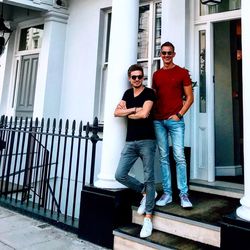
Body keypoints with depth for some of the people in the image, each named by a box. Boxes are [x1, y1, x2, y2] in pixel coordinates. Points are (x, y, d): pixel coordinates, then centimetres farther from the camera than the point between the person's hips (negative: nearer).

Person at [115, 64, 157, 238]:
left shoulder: (149, 93, -1)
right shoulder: (128, 93, 17)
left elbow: (144, 114, -15)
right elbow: (117, 112, 5)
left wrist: (128, 113, 1)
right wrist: (134, 109, -7)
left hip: (146, 141, -5)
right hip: (130, 142, 6)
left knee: (149, 178, -1)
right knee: (120, 175, -1)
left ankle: (148, 218, 9)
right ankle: (145, 192, 22)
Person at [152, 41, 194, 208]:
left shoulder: (182, 72, 5)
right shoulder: (156, 74, 16)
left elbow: (190, 97, 2)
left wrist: (179, 114, -8)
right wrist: (153, 114, 5)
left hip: (175, 120, -3)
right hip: (158, 121, 4)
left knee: (179, 157, -6)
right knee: (164, 158, 5)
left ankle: (184, 194, 5)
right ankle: (167, 193, 13)